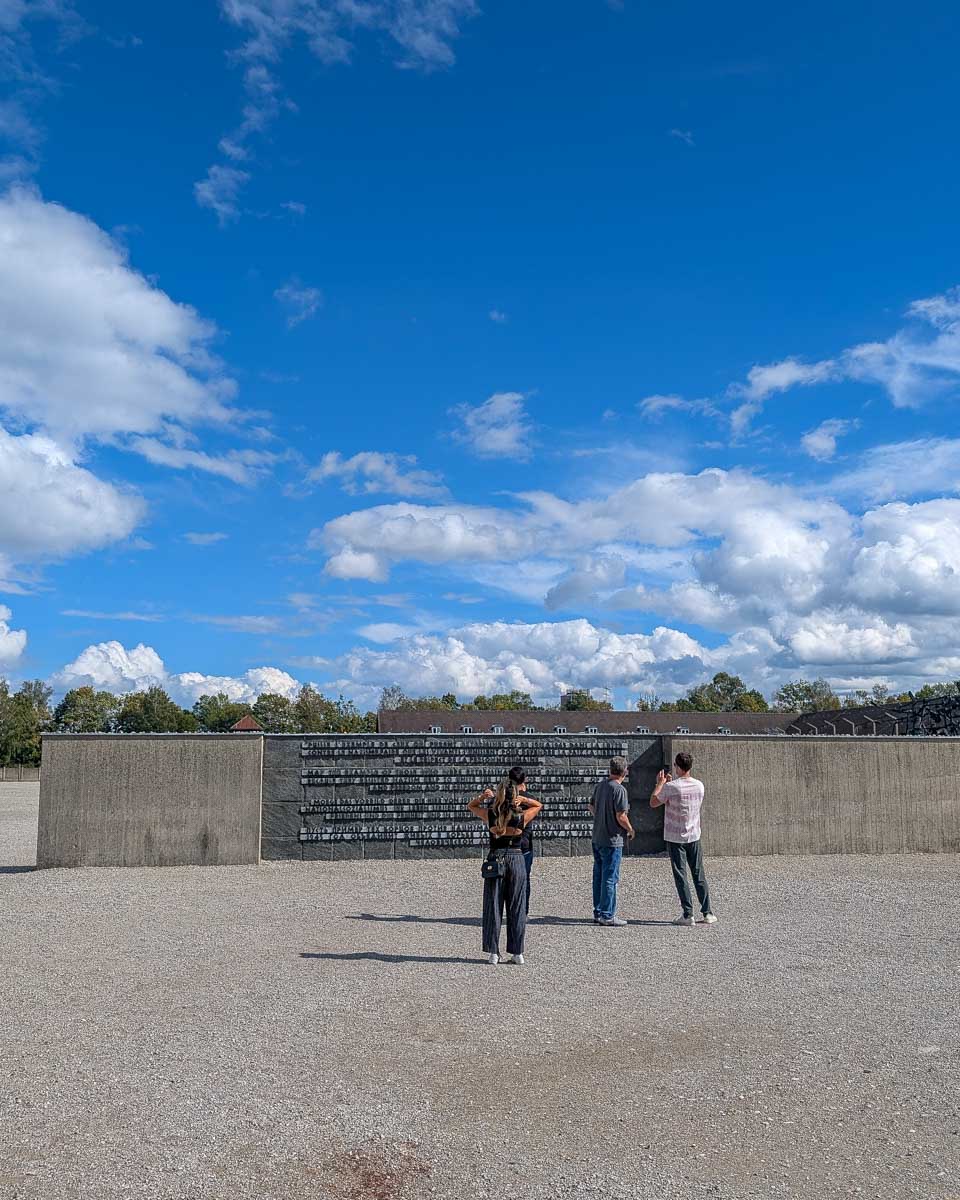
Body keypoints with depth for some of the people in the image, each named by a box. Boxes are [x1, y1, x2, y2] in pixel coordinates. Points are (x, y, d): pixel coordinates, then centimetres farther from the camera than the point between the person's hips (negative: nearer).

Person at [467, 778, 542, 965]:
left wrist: (483, 796, -6)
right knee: (516, 908, 8)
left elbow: (471, 806, 11)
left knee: (493, 907, 7)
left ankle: (493, 953, 8)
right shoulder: (522, 817, -8)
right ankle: (517, 953, 12)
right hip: (516, 860, 0)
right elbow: (538, 805, 12)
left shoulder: (490, 815, -9)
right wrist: (524, 799, -5)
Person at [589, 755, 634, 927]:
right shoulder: (619, 789, -17)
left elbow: (592, 808, 17)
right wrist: (630, 830, -3)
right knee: (610, 877, -1)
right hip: (612, 839, -8)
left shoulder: (599, 785, 7)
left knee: (598, 876, 13)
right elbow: (621, 817, -20)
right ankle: (607, 915, 3)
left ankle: (598, 913, 20)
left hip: (597, 838, 8)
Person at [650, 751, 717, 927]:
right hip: (694, 837, 4)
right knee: (699, 876, 12)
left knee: (681, 876, 1)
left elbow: (653, 803, -4)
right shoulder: (699, 785, -1)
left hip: (675, 838, -4)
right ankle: (707, 913, 14)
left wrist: (660, 783, 6)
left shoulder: (671, 787, -17)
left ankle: (688, 914, 1)